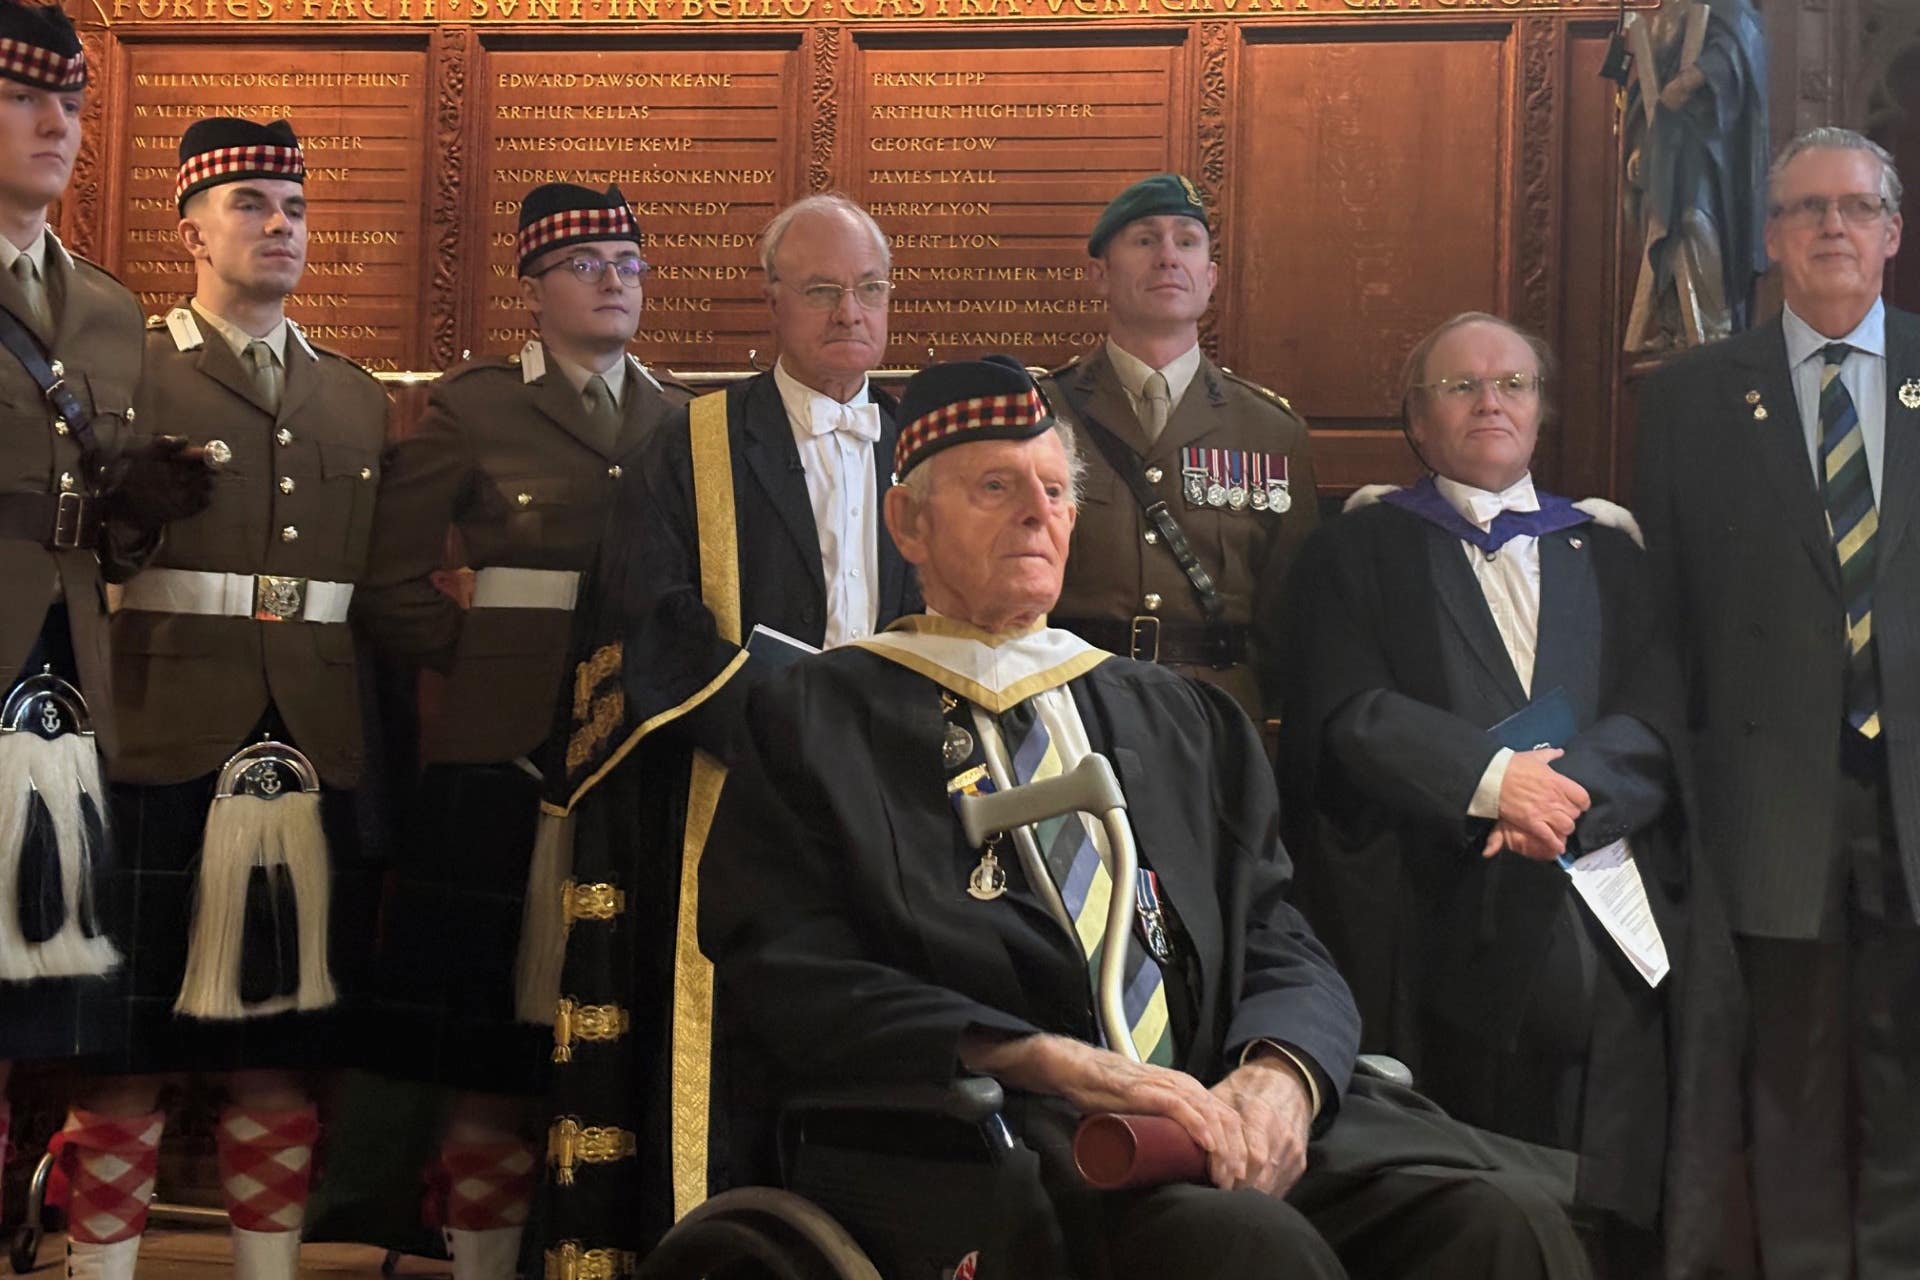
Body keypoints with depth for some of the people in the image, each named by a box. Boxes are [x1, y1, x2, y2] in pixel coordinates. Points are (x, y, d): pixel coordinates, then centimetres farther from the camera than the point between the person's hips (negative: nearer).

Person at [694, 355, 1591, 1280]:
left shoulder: (1180, 720, 24)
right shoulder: (817, 719, 11)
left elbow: (1279, 946, 16)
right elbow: (791, 979, -2)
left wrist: (1277, 1073, -10)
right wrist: (1055, 1066, -14)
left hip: (1228, 1105, 5)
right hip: (1004, 1134, -4)